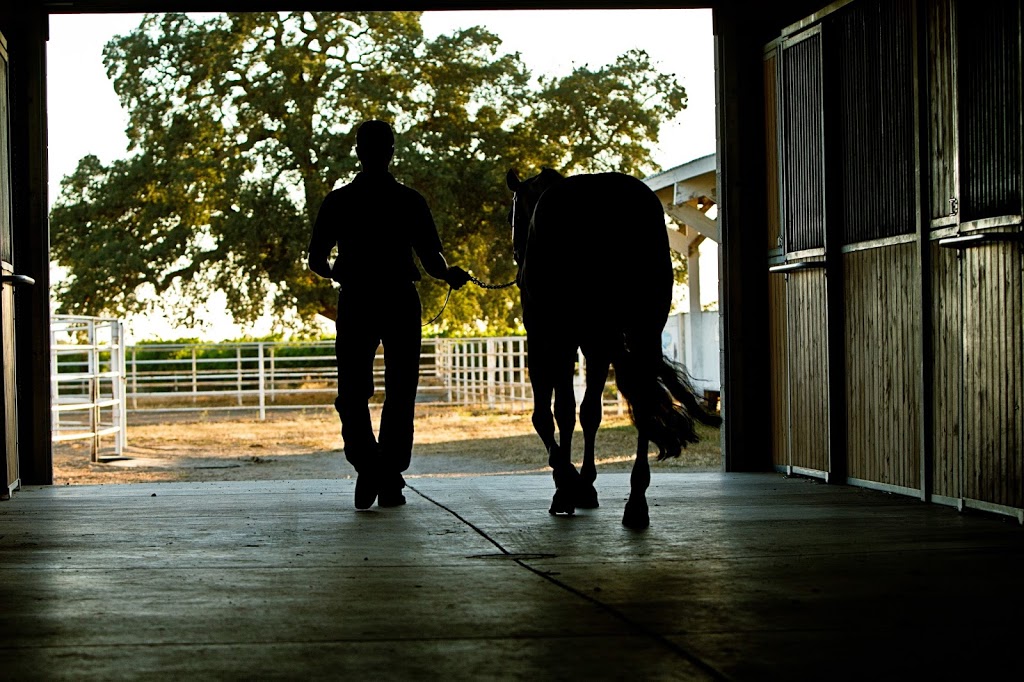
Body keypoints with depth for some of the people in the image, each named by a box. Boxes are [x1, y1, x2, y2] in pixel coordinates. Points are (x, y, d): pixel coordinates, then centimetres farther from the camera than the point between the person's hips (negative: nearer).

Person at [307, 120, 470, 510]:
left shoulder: (338, 202, 1)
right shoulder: (410, 201, -2)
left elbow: (316, 261, 3)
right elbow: (432, 260, -6)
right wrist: (451, 276, 16)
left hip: (355, 302, 0)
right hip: (400, 302, 0)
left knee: (353, 395, 6)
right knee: (399, 395, 10)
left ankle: (367, 467, -16)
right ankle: (390, 482, 6)